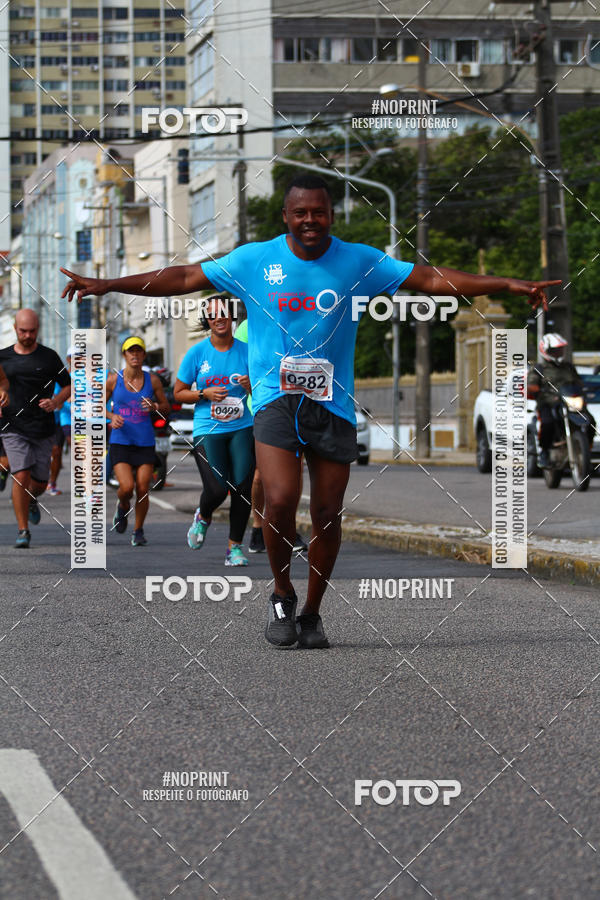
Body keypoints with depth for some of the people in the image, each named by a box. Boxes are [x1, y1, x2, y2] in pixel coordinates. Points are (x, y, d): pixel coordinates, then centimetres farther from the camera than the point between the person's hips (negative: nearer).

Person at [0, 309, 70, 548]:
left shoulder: (49, 357, 2)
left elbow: (68, 386, 9)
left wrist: (55, 402, -10)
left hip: (43, 430, 1)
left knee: (39, 483, 7)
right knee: (21, 477, -16)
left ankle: (31, 501, 43)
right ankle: (23, 530, -6)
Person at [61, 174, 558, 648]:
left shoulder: (359, 262, 3)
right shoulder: (254, 260, 3)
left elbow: (431, 278, 2)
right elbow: (185, 277, 7)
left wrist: (507, 284, -5)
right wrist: (106, 285, 4)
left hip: (334, 403, 1)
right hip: (276, 396, -1)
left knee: (327, 514, 2)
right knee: (281, 501, -17)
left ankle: (312, 613, 19)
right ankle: (282, 596, 7)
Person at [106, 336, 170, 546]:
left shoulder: (152, 380, 3)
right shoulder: (113, 379, 0)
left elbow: (166, 408, 11)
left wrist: (155, 407, -11)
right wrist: (111, 417, -11)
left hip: (145, 442, 1)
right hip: (121, 442, -1)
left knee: (143, 490, -3)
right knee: (126, 487, -16)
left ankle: (138, 531, 18)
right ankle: (123, 507, 20)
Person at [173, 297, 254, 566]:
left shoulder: (246, 351, 5)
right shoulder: (197, 353, 2)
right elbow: (178, 393, 7)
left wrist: (252, 387, -9)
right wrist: (205, 394, -10)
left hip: (241, 428, 2)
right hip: (208, 430, -1)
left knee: (242, 487, -9)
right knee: (217, 489, -14)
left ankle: (235, 547, 6)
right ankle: (203, 517, 22)